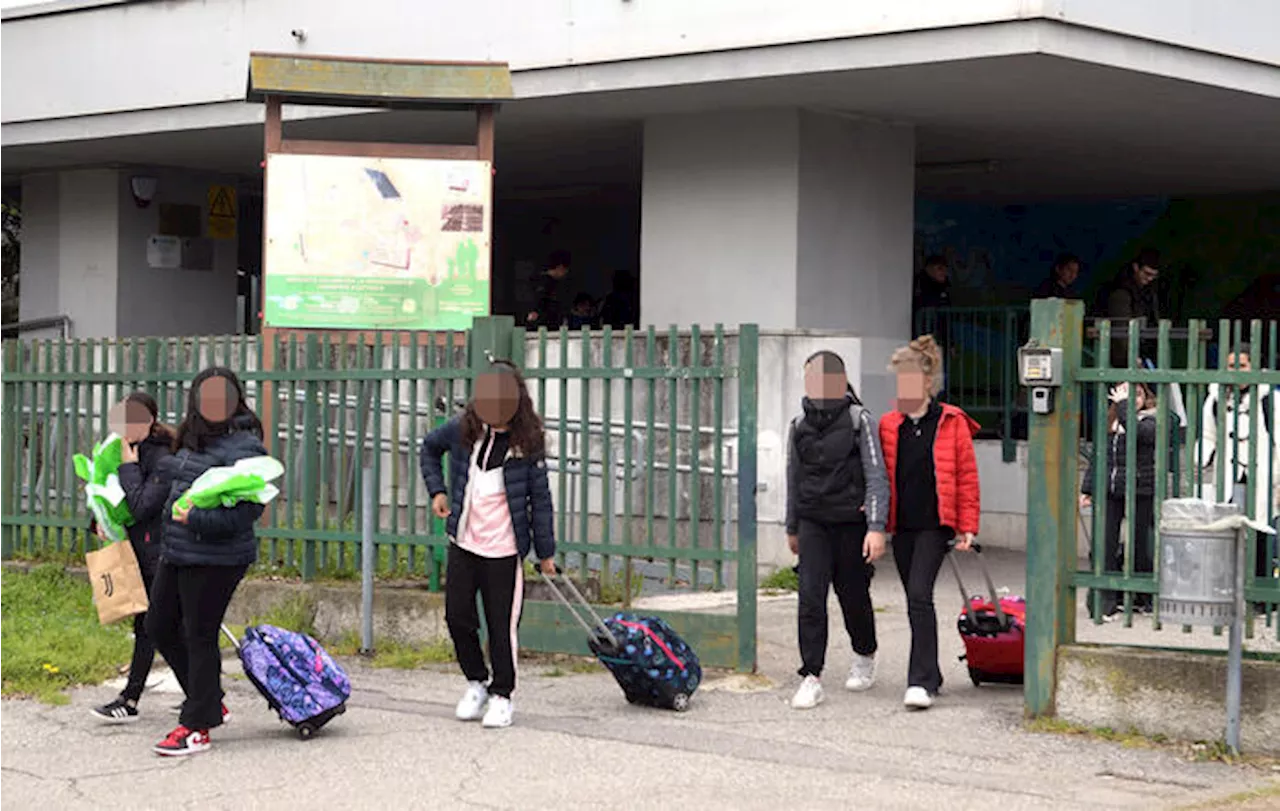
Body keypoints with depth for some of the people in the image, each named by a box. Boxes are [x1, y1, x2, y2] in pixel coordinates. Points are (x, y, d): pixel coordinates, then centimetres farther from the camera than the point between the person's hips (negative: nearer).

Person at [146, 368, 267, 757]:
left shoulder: (242, 448, -15)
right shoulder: (191, 441, 13)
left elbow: (249, 508, -22)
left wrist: (198, 519, -27)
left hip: (214, 560, -10)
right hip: (177, 553, 10)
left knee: (199, 636, -4)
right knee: (160, 626, 15)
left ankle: (197, 727, 7)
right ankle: (212, 703, 27)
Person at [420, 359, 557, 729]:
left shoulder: (527, 442, -7)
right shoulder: (463, 429, -1)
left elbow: (540, 498, -1)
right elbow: (430, 447, 21)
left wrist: (545, 551, 1)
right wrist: (436, 490, 9)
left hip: (504, 549, -3)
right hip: (463, 543, 3)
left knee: (502, 624, 2)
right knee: (457, 616, 4)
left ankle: (502, 695, 18)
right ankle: (476, 682, 26)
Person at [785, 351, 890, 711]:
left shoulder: (859, 421, -5)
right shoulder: (800, 425, 7)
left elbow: (876, 477, -8)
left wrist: (876, 527, -17)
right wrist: (792, 528, 23)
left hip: (851, 522, -3)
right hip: (813, 523, 3)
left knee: (854, 597, 9)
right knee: (810, 597, -9)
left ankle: (865, 658, 36)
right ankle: (811, 678, -8)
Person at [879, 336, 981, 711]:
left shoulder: (952, 423, -4)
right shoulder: (889, 425, 8)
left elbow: (967, 476, -2)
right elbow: (881, 475, 17)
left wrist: (967, 528, -5)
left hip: (935, 524, -5)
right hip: (902, 525, 5)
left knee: (919, 595, -16)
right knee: (915, 600, 12)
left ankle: (922, 682, -16)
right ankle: (930, 674, 24)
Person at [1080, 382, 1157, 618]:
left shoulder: (1151, 420, -1)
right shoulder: (1109, 421, 13)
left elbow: (1138, 432, -25)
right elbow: (1098, 457, 18)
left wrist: (1123, 405, -17)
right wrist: (1087, 488, 14)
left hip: (1139, 492, -4)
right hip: (1108, 492, 4)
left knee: (1139, 545, 5)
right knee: (1105, 546, 0)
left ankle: (1144, 598, 19)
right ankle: (1104, 601, 5)